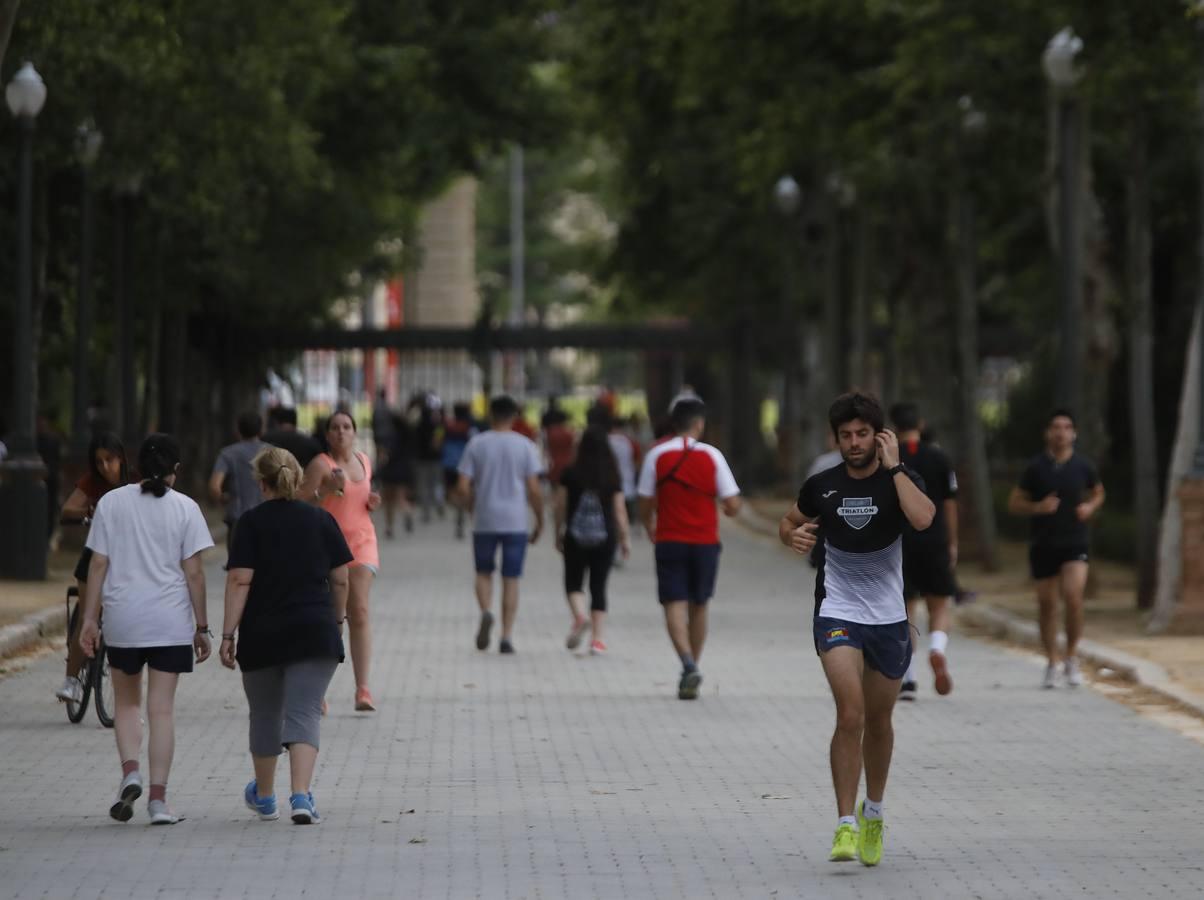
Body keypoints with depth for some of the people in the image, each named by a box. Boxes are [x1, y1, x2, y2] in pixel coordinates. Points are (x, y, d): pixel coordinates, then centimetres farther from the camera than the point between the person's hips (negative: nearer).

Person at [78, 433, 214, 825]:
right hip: (170, 621, -1)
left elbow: (98, 565, 0)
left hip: (123, 620, 1)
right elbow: (193, 572, -4)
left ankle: (130, 771, -5)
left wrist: (89, 619, 4)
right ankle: (158, 798, 0)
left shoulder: (112, 503, 1)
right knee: (162, 709, 2)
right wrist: (201, 626, 2)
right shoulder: (184, 508, -2)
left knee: (126, 702, 17)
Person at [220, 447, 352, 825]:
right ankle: (301, 796, -21)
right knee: (304, 715, -3)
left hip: (261, 636, 0)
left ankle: (264, 797, 31)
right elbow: (340, 580, 6)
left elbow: (240, 581, -10)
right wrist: (337, 620, 21)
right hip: (314, 633, 1)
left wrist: (228, 634, -8)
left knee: (265, 716, 15)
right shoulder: (322, 520, 4)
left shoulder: (252, 523, -4)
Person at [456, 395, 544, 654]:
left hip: (484, 521, 0)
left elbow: (463, 487, -3)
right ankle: (507, 636, 1)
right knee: (511, 579, 5)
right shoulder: (525, 445, -1)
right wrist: (540, 521, 7)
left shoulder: (477, 444, 1)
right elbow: (534, 489, -4)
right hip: (515, 522, 0)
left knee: (484, 572, 16)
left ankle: (486, 612, -12)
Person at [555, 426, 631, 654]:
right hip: (605, 538, 1)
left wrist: (559, 533, 12)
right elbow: (619, 510, -3)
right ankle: (597, 638, 3)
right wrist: (625, 538, 7)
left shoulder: (570, 473, -4)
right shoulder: (613, 476, -4)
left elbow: (560, 506, 0)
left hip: (575, 537, -1)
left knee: (573, 583, 12)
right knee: (598, 586, 7)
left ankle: (579, 616, -16)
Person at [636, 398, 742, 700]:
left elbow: (646, 504, 1)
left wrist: (650, 528, 22)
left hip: (669, 541, -1)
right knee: (699, 606, 15)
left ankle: (688, 664, -26)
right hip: (705, 542, 1)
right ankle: (691, 672, 21)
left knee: (675, 604, -4)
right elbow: (733, 505, -5)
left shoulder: (656, 456, -3)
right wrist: (727, 509, 19)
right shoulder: (712, 456, -4)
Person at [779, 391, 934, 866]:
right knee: (850, 714, -19)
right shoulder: (822, 486, -2)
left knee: (878, 721, 15)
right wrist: (792, 535, -6)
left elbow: (922, 518, -28)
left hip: (889, 617, 1)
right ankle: (846, 825, -18)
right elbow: (790, 522, 17)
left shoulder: (899, 479, -7)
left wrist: (893, 466, -21)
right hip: (838, 612, -1)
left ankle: (873, 813, 38)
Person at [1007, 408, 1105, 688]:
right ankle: (1052, 663, 19)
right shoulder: (1036, 466, -2)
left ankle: (1072, 658, -1)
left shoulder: (1083, 466, 1)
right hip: (1043, 544, 1)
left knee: (1073, 598, -17)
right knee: (1047, 604, 5)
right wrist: (1038, 507, -15)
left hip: (1075, 542, -1)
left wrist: (1090, 507, -2)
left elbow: (1098, 493, 20)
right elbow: (1014, 504, 3)